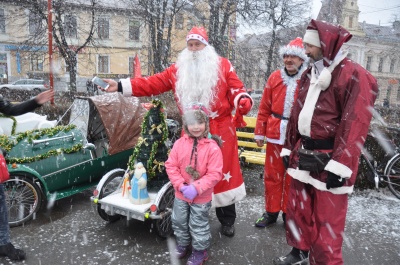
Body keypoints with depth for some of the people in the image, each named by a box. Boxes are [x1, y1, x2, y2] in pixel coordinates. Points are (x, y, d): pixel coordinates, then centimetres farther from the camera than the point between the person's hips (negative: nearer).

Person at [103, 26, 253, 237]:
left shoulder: (222, 65, 2)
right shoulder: (177, 70, 8)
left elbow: (236, 88, -4)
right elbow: (153, 83, 3)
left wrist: (243, 101, -27)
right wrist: (121, 86, -4)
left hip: (221, 130, -2)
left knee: (224, 172, 5)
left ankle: (227, 220, 25)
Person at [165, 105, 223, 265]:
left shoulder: (212, 147, -18)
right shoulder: (180, 143, -9)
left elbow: (215, 174, -19)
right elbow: (171, 166, -5)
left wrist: (197, 188, -25)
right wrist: (180, 185, -15)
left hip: (201, 197, -4)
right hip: (181, 194, 4)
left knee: (198, 226, 12)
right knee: (179, 222, 22)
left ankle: (199, 252, 37)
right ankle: (182, 244, 49)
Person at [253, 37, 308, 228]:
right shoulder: (275, 77, 5)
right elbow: (264, 107, 6)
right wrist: (259, 132, 6)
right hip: (275, 135, 3)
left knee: (292, 177, 11)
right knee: (272, 175, 11)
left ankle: (289, 213, 29)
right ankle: (271, 212, 28)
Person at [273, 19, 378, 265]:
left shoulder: (354, 76, -11)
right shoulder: (309, 75, 13)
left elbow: (355, 125, -17)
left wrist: (338, 166, -20)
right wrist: (290, 148, 14)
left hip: (328, 160, -7)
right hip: (303, 155, 7)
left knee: (326, 219, 3)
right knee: (298, 207, 17)